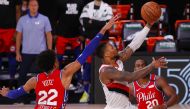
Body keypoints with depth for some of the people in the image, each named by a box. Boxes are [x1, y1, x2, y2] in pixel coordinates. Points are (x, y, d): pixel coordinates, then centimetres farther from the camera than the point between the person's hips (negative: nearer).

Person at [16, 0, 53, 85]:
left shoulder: (44, 19, 0)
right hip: (26, 53, 1)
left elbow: (48, 36, 2)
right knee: (22, 75, 5)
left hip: (41, 53, -1)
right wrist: (17, 53, 1)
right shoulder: (22, 20, 3)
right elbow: (18, 37, 6)